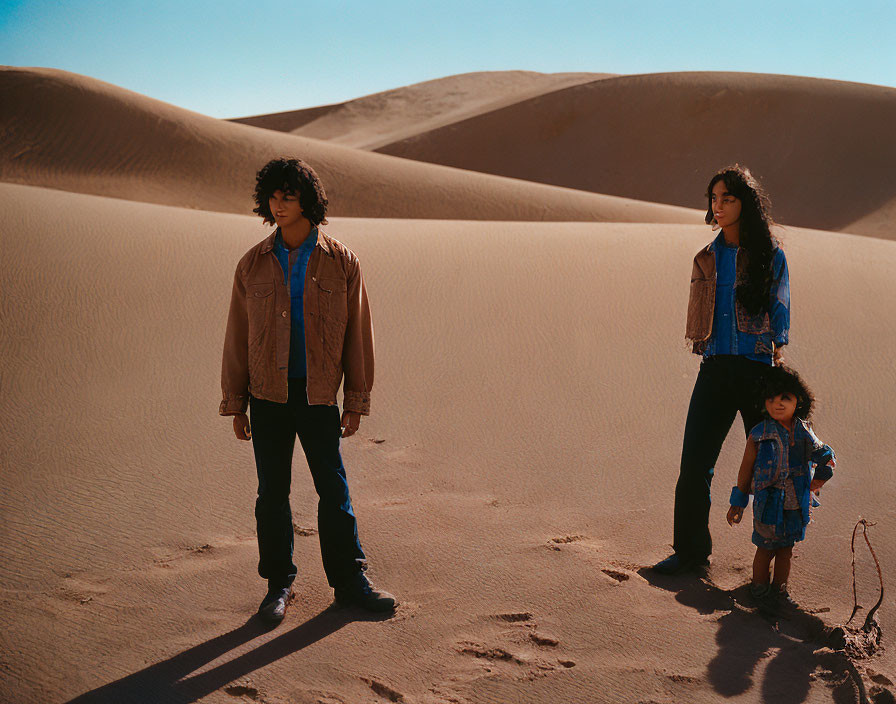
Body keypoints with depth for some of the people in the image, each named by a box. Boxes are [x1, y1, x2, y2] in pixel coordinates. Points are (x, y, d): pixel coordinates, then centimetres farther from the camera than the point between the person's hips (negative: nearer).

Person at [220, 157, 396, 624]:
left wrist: (356, 401, 0)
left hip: (318, 394, -1)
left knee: (334, 489, 5)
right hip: (268, 395, 1)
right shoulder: (253, 265, 4)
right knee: (272, 492, 8)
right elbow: (237, 335, 7)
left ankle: (349, 581, 18)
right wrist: (235, 404, 4)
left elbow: (357, 334, 2)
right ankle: (278, 585, 22)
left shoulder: (340, 261, -1)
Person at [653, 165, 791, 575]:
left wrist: (776, 353, -4)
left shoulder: (770, 256, 2)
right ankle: (690, 552, 14)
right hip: (715, 368, 3)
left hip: (757, 368, -3)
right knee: (693, 462, 0)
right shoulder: (707, 258, 12)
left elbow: (779, 313, 4)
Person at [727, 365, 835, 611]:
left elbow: (824, 452, 17)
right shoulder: (760, 434, -11)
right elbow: (746, 469, -4)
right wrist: (738, 503, 0)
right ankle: (759, 589, 27)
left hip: (797, 504, 4)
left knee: (786, 548, 15)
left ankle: (779, 589, 31)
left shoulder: (804, 432, -1)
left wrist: (823, 471, -3)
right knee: (766, 549, 7)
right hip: (769, 503, -4)